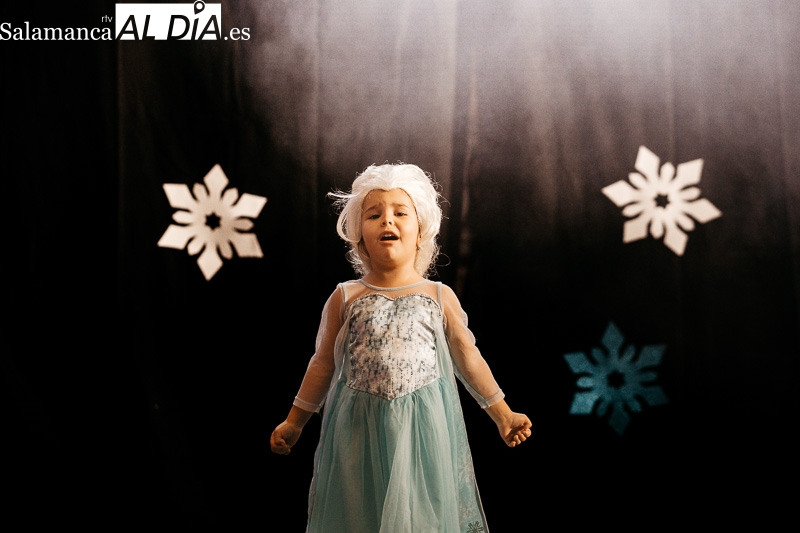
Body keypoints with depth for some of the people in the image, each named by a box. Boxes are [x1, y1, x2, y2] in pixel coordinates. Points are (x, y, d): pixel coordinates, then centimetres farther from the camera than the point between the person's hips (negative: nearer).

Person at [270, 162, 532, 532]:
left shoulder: (440, 297, 1)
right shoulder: (345, 298, 0)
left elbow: (468, 359, 8)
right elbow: (324, 364, 9)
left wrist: (502, 414, 10)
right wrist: (294, 421, 13)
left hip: (423, 430, 0)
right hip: (360, 432, 0)